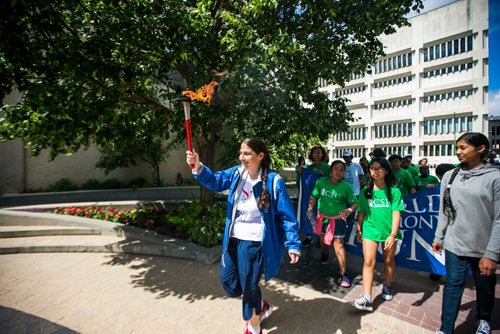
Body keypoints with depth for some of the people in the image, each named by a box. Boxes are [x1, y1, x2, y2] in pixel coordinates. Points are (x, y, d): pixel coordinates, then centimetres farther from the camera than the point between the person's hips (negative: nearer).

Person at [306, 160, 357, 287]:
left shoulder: (346, 186, -15)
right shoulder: (321, 181, -10)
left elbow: (354, 203, -12)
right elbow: (314, 196, -1)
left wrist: (348, 210, -32)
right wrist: (310, 208, -14)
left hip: (338, 218, -3)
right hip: (322, 216, 3)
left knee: (338, 244, -5)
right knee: (322, 238, 24)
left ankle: (343, 273, 7)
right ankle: (324, 253, 57)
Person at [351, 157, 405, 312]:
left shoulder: (394, 191, -7)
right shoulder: (365, 191, 0)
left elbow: (396, 214, -11)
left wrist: (392, 235, -18)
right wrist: (358, 230, 12)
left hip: (389, 231, 0)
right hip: (370, 230, 1)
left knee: (389, 260, 17)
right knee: (368, 261, -7)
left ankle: (387, 286, 44)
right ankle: (367, 299, -5)